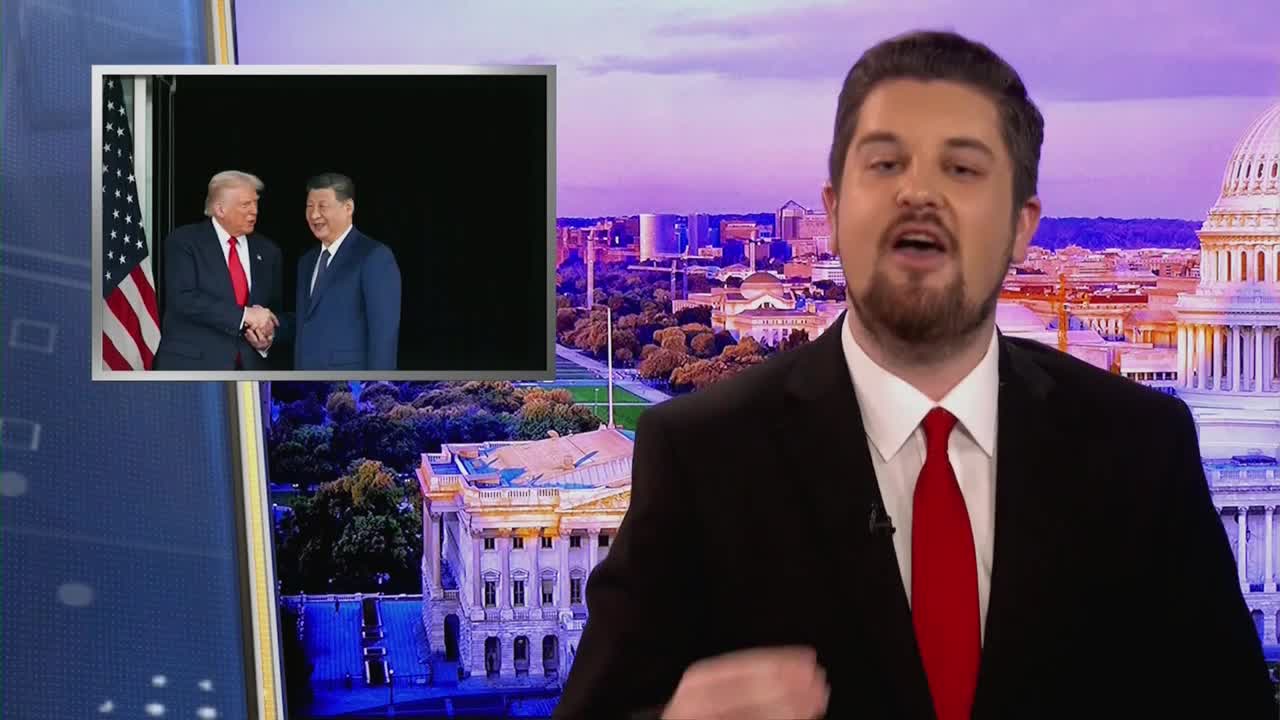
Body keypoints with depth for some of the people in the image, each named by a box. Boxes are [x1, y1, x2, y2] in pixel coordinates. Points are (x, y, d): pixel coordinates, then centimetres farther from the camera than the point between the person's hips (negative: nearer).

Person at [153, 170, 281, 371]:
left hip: (250, 368, 5)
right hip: (193, 365, -5)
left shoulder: (267, 250, 15)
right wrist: (244, 315, -18)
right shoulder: (183, 241, -1)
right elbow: (183, 299, -14)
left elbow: (275, 310, 20)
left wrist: (268, 337, -3)